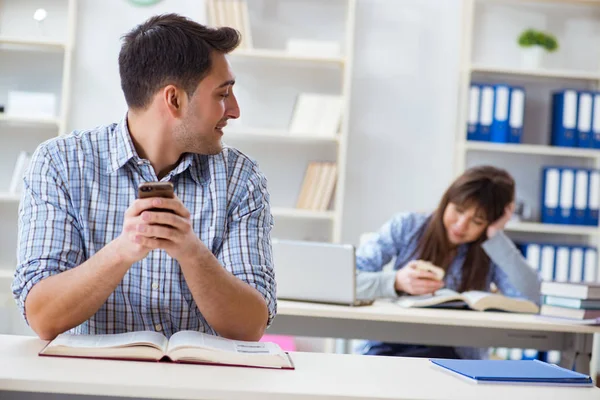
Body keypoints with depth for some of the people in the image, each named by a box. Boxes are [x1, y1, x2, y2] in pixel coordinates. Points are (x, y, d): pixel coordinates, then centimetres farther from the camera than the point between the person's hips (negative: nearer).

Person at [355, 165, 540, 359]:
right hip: (389, 346, 1)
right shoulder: (407, 227, 2)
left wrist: (494, 237, -14)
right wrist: (396, 281, -22)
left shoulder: (492, 251, 2)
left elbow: (531, 298, -17)